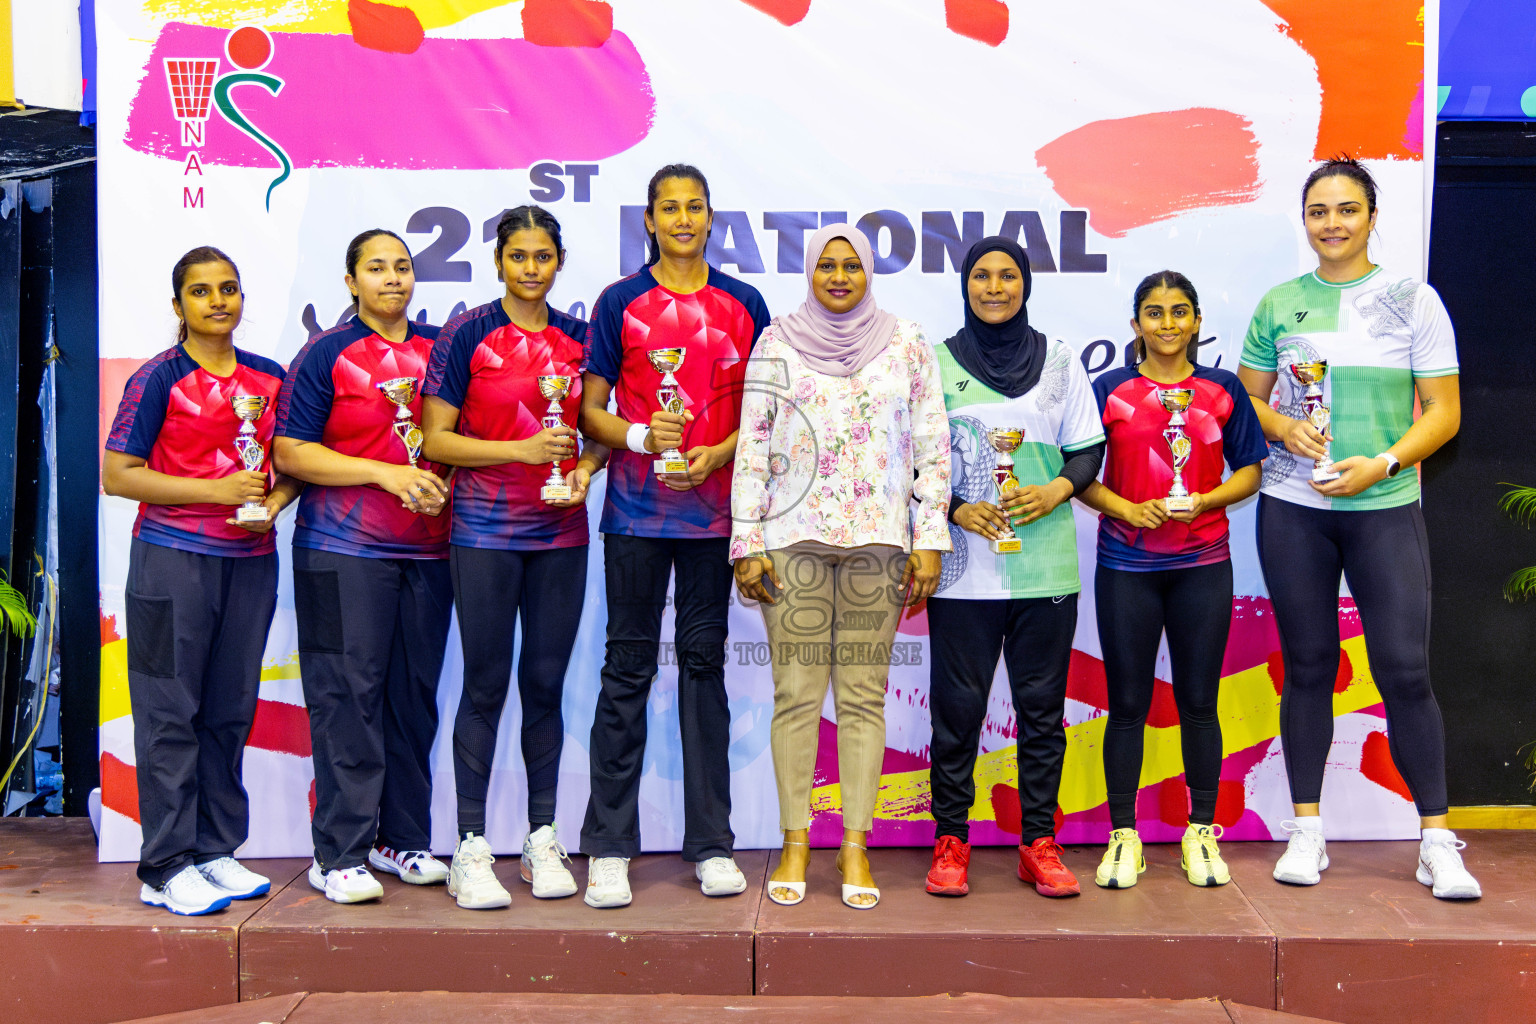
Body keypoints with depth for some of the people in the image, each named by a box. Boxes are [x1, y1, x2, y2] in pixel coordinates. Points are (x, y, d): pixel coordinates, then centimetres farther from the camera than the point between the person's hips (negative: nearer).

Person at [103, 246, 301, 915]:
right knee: (170, 714, -1)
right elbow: (117, 475, -8)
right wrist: (215, 489, -15)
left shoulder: (269, 377, 10)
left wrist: (274, 502, -4)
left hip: (251, 560, 5)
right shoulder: (157, 379, -4)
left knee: (231, 711, 10)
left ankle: (216, 849, 21)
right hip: (173, 560, -5)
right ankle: (167, 867, 6)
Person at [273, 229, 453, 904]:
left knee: (415, 695, 7)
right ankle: (340, 855, 3)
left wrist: (444, 484, 1)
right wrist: (386, 472, -13)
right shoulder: (325, 355, 2)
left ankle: (403, 839, 18)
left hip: (428, 550, 4)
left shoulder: (441, 350, 13)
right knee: (346, 696, -4)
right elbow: (291, 452, -5)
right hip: (342, 550, -4)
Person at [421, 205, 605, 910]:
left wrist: (586, 467, -3)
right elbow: (436, 440, -5)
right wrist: (522, 449, -16)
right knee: (485, 685, -1)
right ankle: (471, 848, 9)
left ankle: (543, 840, 19)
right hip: (485, 529, -3)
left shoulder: (577, 338, 9)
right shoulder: (466, 336, -2)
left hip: (562, 532, 4)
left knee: (546, 682, 8)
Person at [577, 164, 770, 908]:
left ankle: (711, 844, 14)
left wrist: (721, 451, -8)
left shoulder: (744, 305, 9)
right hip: (636, 511, -1)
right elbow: (590, 409, 3)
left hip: (714, 507, 2)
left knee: (705, 663, 7)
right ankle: (608, 847, 8)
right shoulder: (620, 302, 4)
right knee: (628, 666, 1)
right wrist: (640, 436, -16)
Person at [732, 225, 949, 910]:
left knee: (863, 695, 1)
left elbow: (933, 447, 7)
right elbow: (752, 449, 5)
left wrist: (929, 539, 0)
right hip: (793, 538, 0)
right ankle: (795, 843, 9)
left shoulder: (907, 346, 9)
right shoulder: (777, 345, 7)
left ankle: (855, 845, 9)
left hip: (877, 541, 1)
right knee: (796, 694, -1)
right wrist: (746, 544, -1)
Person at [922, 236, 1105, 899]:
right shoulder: (937, 363, 6)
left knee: (1042, 706, 4)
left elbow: (1089, 448, 10)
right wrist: (957, 510, -10)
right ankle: (950, 842, 11)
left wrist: (1056, 491, -9)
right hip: (963, 568, -1)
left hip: (1045, 565, 1)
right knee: (957, 706, 1)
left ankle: (1039, 843, 13)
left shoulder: (1059, 361, 10)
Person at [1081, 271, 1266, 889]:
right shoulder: (1110, 391, 3)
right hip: (1126, 566, -1)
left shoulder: (1222, 390, 7)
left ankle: (1201, 833, 19)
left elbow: (1249, 470, 8)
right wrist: (1127, 509, -13)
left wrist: (1202, 501, -10)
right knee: (1127, 703, 4)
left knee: (1199, 702, 6)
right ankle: (1123, 837, 13)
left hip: (1203, 565, 1)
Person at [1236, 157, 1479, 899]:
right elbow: (1246, 399, 13)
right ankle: (1307, 831, 17)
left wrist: (1381, 463, -15)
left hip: (1385, 508, -1)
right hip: (1293, 509, 2)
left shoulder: (1412, 300, 3)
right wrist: (1283, 425, -9)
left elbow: (1444, 413, 0)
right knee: (1307, 666, 7)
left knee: (1405, 668, -5)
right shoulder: (1279, 305, 8)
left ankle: (1438, 841, 6)